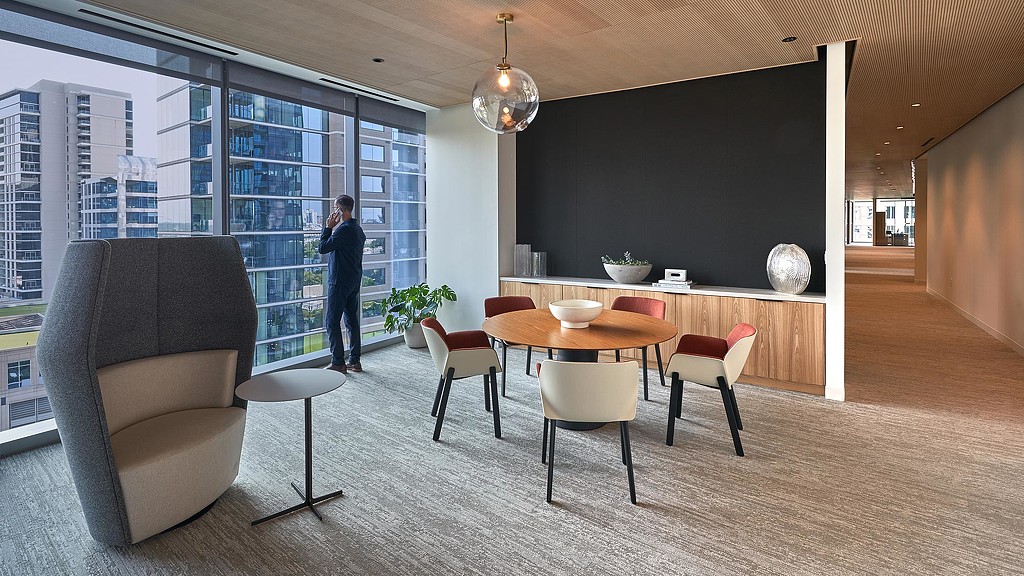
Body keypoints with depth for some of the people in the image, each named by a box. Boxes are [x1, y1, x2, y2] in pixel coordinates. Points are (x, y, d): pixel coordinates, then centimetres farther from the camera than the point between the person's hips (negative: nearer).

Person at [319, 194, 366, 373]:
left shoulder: (344, 229, -17)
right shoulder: (358, 229, 13)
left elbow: (323, 248, -13)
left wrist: (328, 227, -6)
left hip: (340, 281, -9)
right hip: (354, 281, 9)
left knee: (332, 320, -3)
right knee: (352, 319, 11)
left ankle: (338, 363, -1)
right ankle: (355, 361, 15)